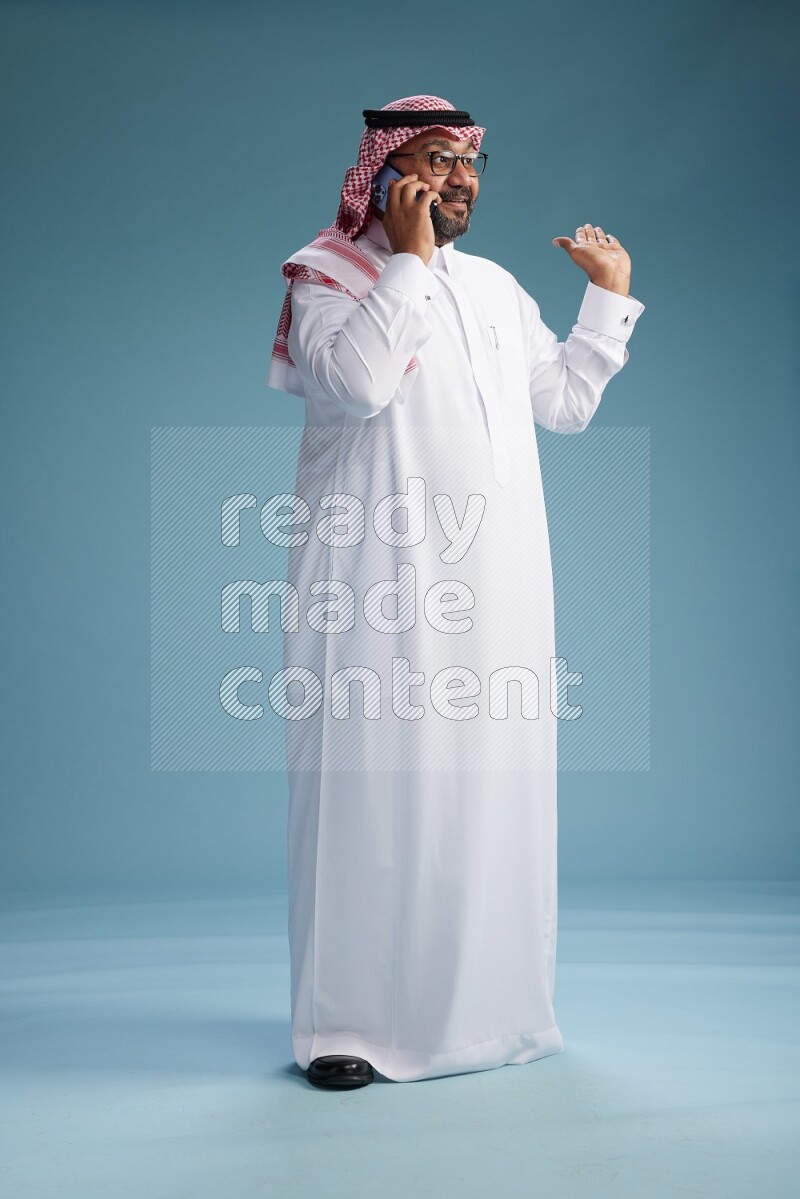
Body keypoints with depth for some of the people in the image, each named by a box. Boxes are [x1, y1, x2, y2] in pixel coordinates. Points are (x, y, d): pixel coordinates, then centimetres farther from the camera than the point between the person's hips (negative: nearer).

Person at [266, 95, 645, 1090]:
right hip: (382, 583, -5)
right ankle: (350, 1021, 3)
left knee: (490, 784, 6)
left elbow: (566, 401, 23)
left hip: (497, 587, 6)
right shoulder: (328, 277, 2)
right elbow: (357, 381, -17)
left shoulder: (497, 288, 21)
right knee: (377, 783, -6)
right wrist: (409, 261, -11)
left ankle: (485, 1005, 18)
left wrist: (610, 298, 23)